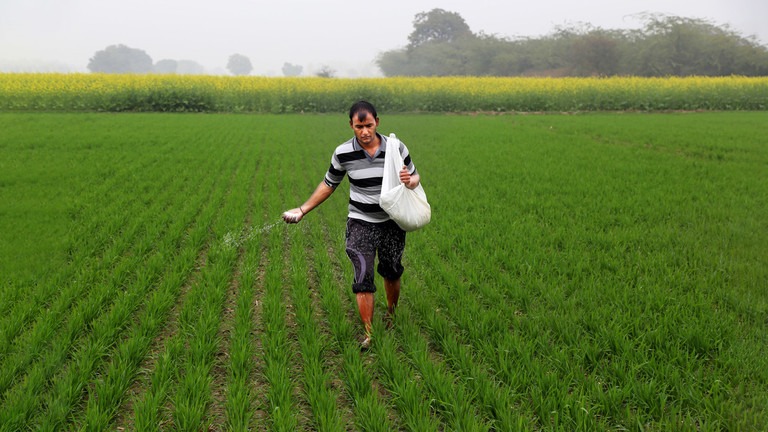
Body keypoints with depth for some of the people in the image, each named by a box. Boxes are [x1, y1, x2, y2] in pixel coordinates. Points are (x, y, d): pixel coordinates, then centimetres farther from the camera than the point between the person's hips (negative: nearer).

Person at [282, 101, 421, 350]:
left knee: (392, 272, 15)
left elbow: (415, 176, 5)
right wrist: (302, 210, 3)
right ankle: (368, 334, 0)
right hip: (360, 223, -1)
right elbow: (328, 185, 5)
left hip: (392, 222, 1)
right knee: (363, 276, -11)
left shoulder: (396, 148, -10)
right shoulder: (343, 153, -11)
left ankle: (391, 314, 43)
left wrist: (410, 181, -20)